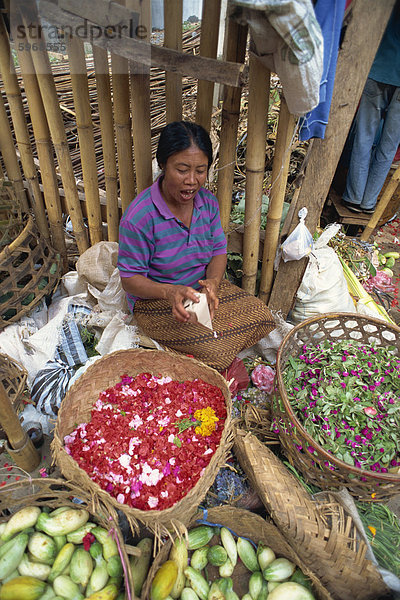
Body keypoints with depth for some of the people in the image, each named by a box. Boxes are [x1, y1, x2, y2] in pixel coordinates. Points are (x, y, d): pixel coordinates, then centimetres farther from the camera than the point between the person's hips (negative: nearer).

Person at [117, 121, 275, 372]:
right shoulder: (138, 217, -24)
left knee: (261, 316, -7)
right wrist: (170, 292, -36)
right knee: (217, 351, -22)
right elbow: (130, 278, -17)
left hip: (202, 287, 6)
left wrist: (212, 282, -21)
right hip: (157, 300, -6)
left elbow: (219, 250, 2)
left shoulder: (208, 202, -6)